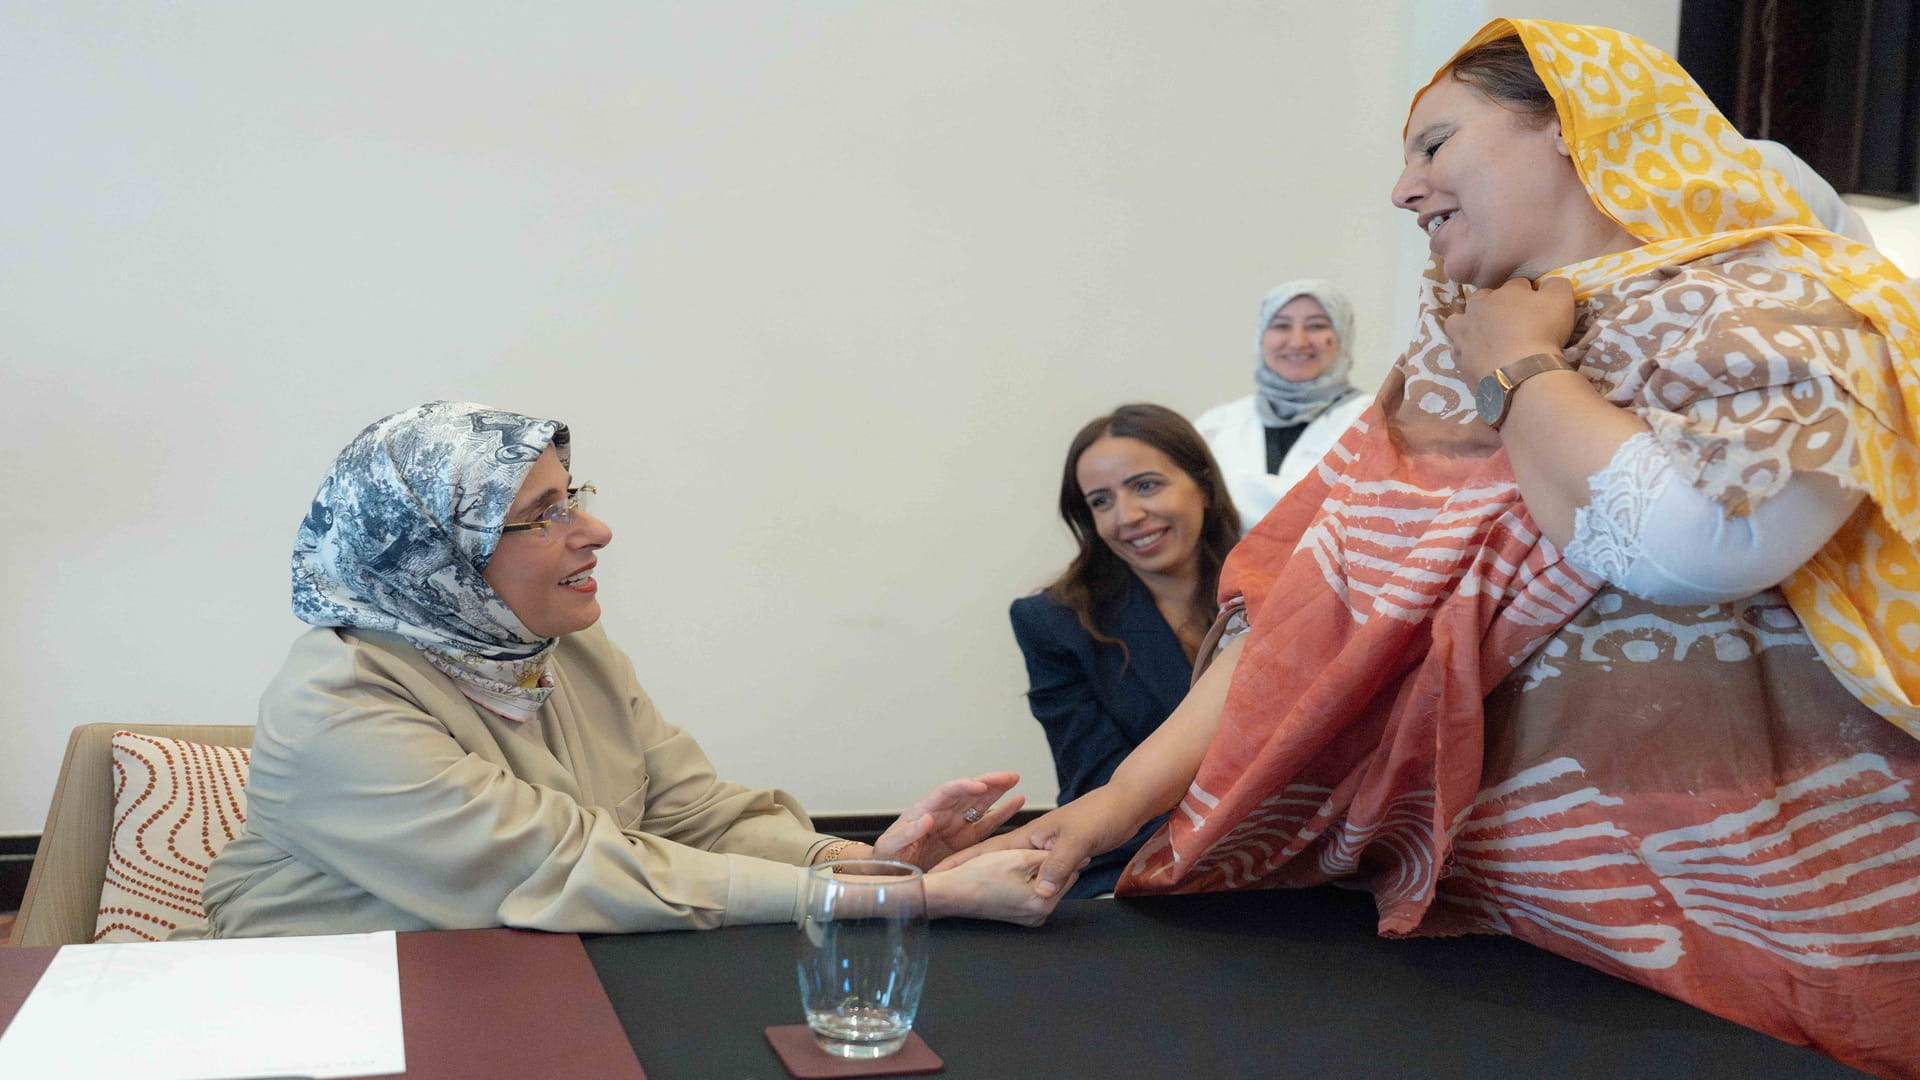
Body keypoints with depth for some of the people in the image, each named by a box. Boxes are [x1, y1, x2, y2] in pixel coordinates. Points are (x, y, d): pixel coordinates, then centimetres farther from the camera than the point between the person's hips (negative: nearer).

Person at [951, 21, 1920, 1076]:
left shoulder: (1773, 308, -8)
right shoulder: (1444, 373, 10)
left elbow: (1685, 542, -28)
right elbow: (1303, 623, 5)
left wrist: (1522, 368, -12)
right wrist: (1122, 799, -5)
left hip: (1754, 937, -5)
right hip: (1485, 921, 5)